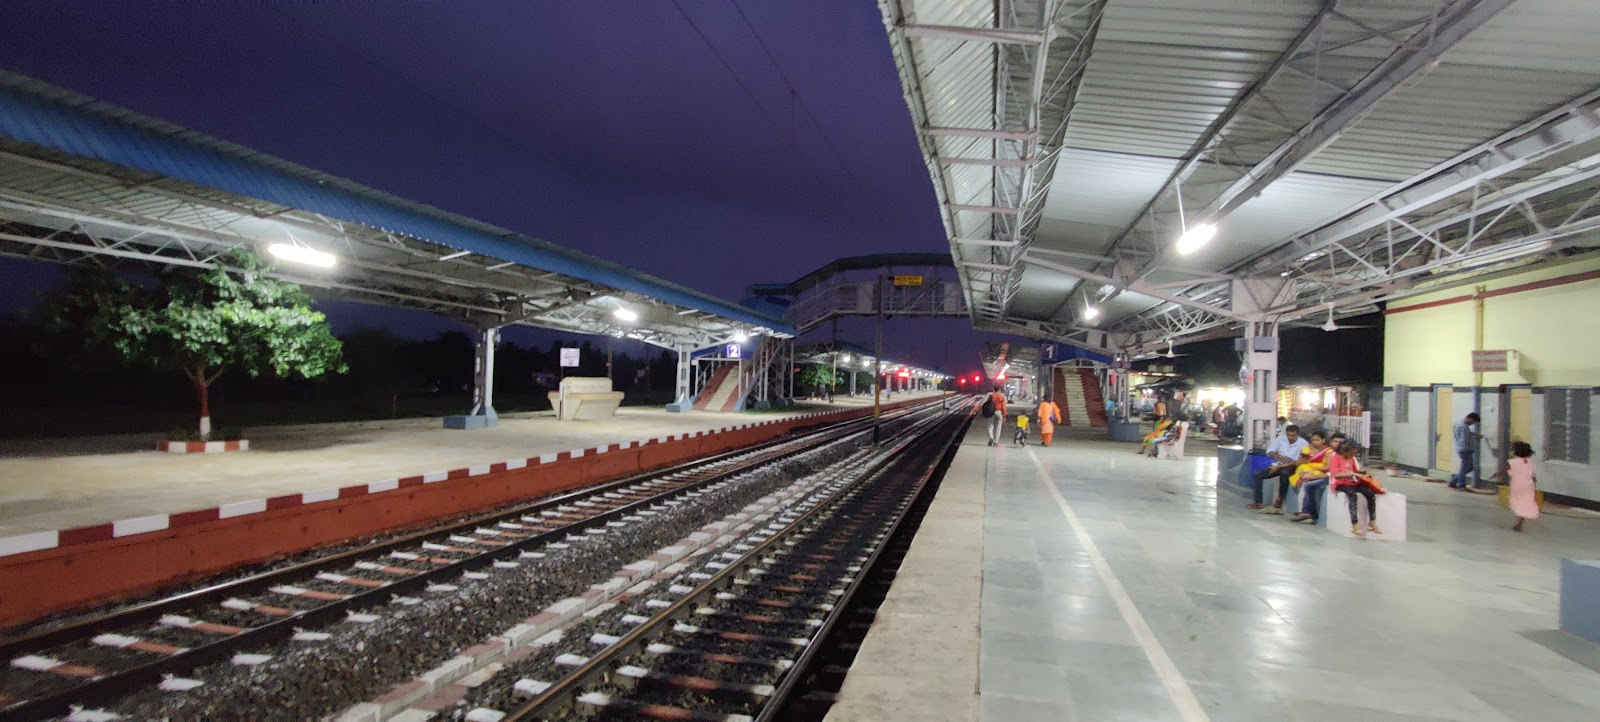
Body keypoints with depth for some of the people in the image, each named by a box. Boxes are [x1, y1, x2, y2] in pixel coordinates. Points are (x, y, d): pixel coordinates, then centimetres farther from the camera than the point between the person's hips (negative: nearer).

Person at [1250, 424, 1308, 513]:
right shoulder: (1281, 439, 5)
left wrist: (1279, 466, -21)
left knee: (1284, 473, -39)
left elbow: (1299, 462, -17)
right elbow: (1270, 451, 5)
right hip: (1277, 465, 5)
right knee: (1258, 474, -15)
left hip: (1290, 467, -5)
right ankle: (1258, 502, -13)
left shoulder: (1303, 444, -10)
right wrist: (1280, 458, -15)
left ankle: (1279, 501, -23)